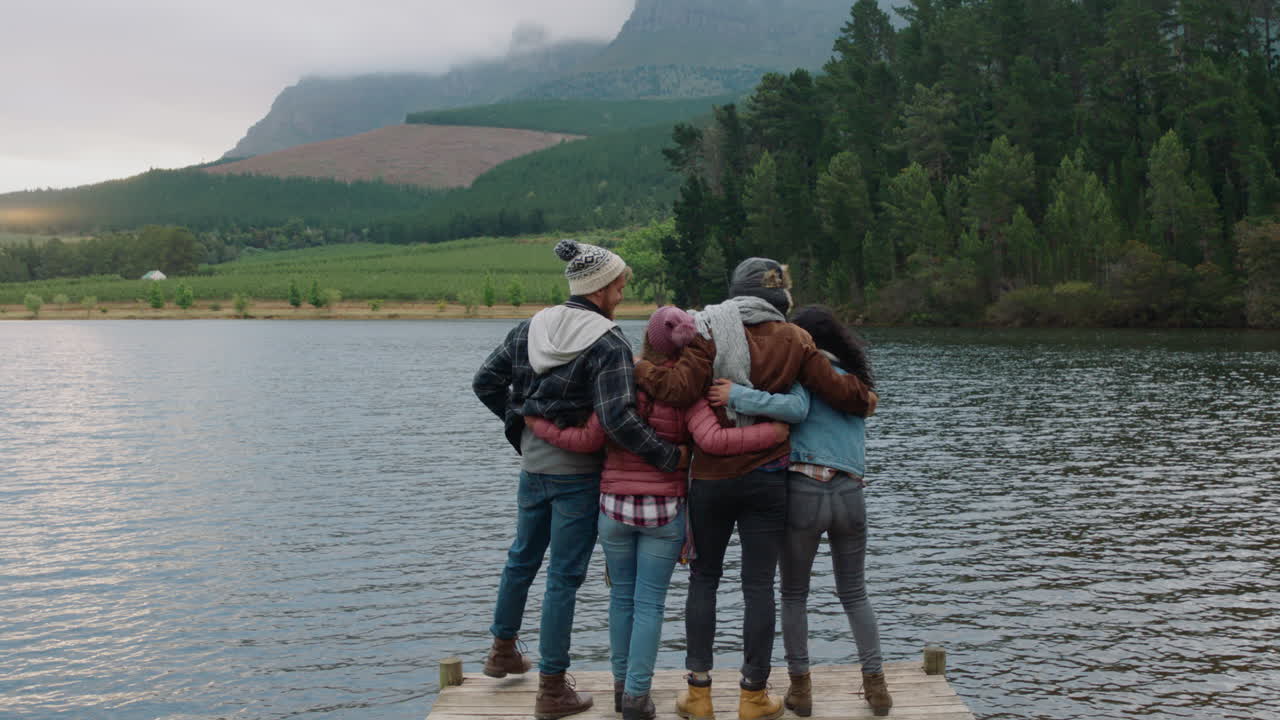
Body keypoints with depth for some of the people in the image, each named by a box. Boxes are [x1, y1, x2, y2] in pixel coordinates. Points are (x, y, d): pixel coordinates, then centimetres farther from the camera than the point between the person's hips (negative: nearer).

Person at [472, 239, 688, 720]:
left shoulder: (532, 328, 2)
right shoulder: (609, 345, -17)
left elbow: (485, 382, 7)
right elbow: (619, 419, -27)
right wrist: (670, 456, -20)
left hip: (532, 466, 6)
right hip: (578, 474, -6)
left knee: (522, 559, 24)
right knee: (564, 577, 1)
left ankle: (503, 651, 42)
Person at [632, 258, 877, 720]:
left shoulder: (712, 331, -4)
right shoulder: (793, 340, 1)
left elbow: (680, 390, -16)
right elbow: (835, 389, -2)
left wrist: (639, 368, -2)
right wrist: (863, 397, 19)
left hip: (710, 478, 0)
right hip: (767, 480, 0)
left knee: (704, 577, 12)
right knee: (759, 585, 5)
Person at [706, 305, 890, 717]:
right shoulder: (854, 378, 19)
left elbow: (795, 408, -20)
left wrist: (737, 397, -19)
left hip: (804, 491, -4)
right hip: (851, 493, 5)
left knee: (794, 594, 13)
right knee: (854, 594, 20)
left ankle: (800, 687, 14)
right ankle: (875, 684, 16)